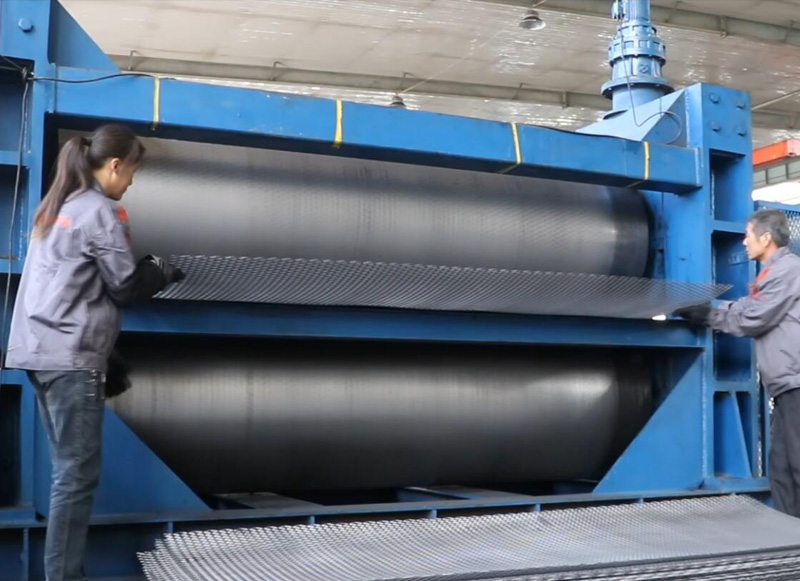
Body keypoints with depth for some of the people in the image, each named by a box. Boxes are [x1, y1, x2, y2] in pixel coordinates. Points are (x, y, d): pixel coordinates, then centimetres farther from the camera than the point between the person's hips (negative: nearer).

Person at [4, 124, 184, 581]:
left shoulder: (57, 207, 19)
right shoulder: (101, 211, -8)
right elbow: (126, 287, -7)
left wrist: (145, 270, 18)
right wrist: (162, 272, 11)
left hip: (41, 350, 9)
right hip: (71, 356, -9)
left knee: (67, 469, 11)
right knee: (78, 474, -4)